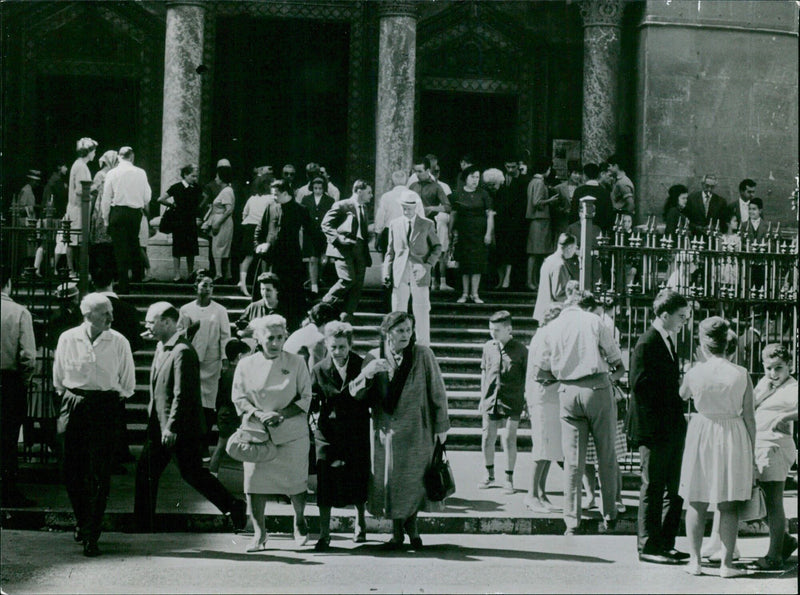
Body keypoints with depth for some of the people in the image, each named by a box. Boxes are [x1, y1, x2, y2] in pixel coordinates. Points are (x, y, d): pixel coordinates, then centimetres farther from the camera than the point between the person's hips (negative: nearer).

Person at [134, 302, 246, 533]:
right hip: (159, 425, 9)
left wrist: (172, 427, -22)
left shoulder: (182, 352, -19)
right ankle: (143, 525, 14)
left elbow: (182, 395, -22)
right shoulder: (161, 348, 11)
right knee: (145, 472, 8)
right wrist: (154, 422, 15)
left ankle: (234, 508, 14)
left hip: (181, 428, -9)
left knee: (192, 473, 0)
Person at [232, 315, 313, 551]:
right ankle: (259, 534, 6)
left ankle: (299, 521, 30)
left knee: (296, 482, 2)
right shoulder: (246, 365, 5)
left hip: (292, 434, -1)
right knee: (255, 482, -6)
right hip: (257, 434, 1)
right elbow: (239, 399, 3)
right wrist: (260, 416, -14)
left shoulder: (296, 363, 2)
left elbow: (305, 399, 1)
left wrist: (280, 414, -13)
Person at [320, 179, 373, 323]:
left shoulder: (363, 210, 21)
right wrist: (339, 238, -18)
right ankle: (325, 304, 0)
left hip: (359, 251, 7)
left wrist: (367, 256, 15)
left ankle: (346, 318, 4)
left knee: (357, 283, 0)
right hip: (343, 249, -7)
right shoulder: (342, 206, -3)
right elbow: (325, 224, -6)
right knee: (348, 279, -20)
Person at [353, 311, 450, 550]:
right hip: (386, 430, 2)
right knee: (390, 482, 4)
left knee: (413, 481, 3)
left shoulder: (423, 355, -5)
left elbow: (437, 391, 0)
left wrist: (441, 425, -1)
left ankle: (410, 524, 22)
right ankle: (398, 532, 15)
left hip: (416, 431, -2)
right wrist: (368, 372, -21)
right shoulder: (374, 358, 1)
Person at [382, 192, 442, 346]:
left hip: (419, 273, -2)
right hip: (400, 274, 2)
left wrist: (428, 264, -6)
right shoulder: (394, 225, 10)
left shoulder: (427, 225, 5)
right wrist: (387, 273, 5)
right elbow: (390, 251, 13)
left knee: (421, 311, -1)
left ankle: (423, 345, 7)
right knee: (398, 311, 3)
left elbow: (437, 247, 8)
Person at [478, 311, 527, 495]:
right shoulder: (488, 347, 5)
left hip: (512, 401, -4)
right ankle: (489, 474, 25)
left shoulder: (520, 350, -5)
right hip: (491, 400, 4)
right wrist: (483, 397, 16)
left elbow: (528, 377, 1)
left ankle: (509, 477, 10)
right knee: (487, 438, 7)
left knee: (509, 439, -3)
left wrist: (529, 402, 0)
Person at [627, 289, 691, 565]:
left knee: (675, 489, 12)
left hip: (673, 426, 10)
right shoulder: (647, 343, -14)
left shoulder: (669, 340, 16)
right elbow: (640, 386, -19)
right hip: (654, 428, -10)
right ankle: (648, 546, 5)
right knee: (653, 488, -2)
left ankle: (666, 544, 20)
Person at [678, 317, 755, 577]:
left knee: (696, 504, 11)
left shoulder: (694, 374, -7)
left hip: (701, 437, 0)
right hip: (733, 438, 0)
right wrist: (752, 450, 6)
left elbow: (682, 396, 15)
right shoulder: (742, 375, -7)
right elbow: (749, 416, -3)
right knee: (729, 506, 7)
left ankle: (695, 560, 12)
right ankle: (726, 563, 5)